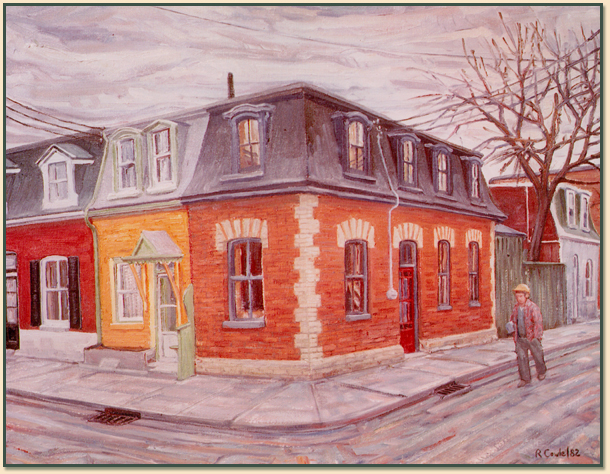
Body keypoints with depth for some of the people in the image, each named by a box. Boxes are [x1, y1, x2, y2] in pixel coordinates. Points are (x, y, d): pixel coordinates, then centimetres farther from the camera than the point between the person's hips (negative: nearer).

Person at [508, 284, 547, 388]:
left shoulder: (533, 307, -14)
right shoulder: (516, 308, 5)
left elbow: (538, 322, -20)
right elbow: (512, 319, 22)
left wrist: (537, 337, -26)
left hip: (532, 337, -4)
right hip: (520, 338, 4)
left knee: (537, 356, 12)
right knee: (521, 357, 1)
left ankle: (541, 372, 38)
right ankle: (525, 378, 11)